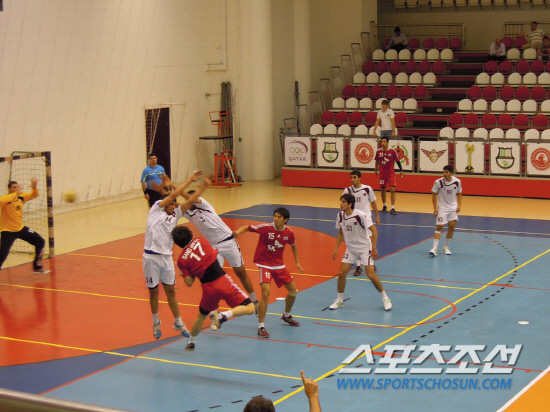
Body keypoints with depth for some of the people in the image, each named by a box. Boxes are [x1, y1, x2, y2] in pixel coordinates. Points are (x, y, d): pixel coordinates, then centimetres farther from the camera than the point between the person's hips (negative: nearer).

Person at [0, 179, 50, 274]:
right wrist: (16, 193, -45)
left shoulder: (21, 197, 0)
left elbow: (34, 195, 8)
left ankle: (37, 267, 21)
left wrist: (34, 187, -15)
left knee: (40, 242, 9)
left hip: (20, 228, 7)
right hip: (8, 231, -7)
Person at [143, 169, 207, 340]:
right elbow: (174, 194, -4)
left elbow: (190, 201, 11)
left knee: (170, 290, 9)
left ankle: (178, 322, 20)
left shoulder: (175, 215, 15)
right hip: (151, 256, -4)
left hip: (166, 257, 4)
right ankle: (156, 323, 24)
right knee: (153, 291, 7)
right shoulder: (156, 209, 2)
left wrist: (204, 186, 5)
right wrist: (190, 180, 0)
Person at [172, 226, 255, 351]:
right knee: (249, 308, -1)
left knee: (201, 315, 28)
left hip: (208, 288, 2)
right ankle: (224, 316, -21)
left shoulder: (181, 260, 2)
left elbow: (189, 283, 2)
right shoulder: (200, 241, 4)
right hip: (222, 281, -2)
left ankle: (191, 343, 38)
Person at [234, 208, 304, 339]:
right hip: (265, 265, -5)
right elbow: (247, 227, -15)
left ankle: (286, 316, 41)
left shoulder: (289, 233, -5)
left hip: (279, 265, 6)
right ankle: (261, 326, -12)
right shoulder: (266, 227, -18)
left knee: (293, 291, 12)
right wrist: (238, 232, -36)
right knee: (266, 293, -22)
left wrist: (297, 262, 17)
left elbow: (293, 245, 16)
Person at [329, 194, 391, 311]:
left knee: (371, 275, -11)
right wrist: (336, 248, 8)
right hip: (350, 249, 5)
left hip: (364, 248, -5)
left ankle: (385, 299, 9)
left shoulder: (360, 215, -21)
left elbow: (373, 230, -17)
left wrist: (374, 248, -19)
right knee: (342, 273, -4)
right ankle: (339, 301, 12)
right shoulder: (340, 215, -3)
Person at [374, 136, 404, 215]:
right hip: (382, 174, 2)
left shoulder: (392, 151, -9)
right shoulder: (378, 151, -2)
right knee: (383, 189, 9)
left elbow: (397, 161, -2)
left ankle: (392, 208, -10)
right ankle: (384, 206, 26)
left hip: (391, 174, -2)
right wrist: (376, 170, 19)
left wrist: (401, 170, -5)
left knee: (392, 189, -10)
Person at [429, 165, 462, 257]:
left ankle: (446, 247, 14)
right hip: (442, 207, -3)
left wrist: (459, 205, -2)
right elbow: (434, 194, -5)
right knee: (439, 227, -10)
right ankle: (434, 248, -11)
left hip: (453, 208, 3)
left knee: (452, 227, -2)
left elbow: (459, 193, 7)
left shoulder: (457, 181, -9)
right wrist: (435, 208, -11)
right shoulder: (438, 182, -16)